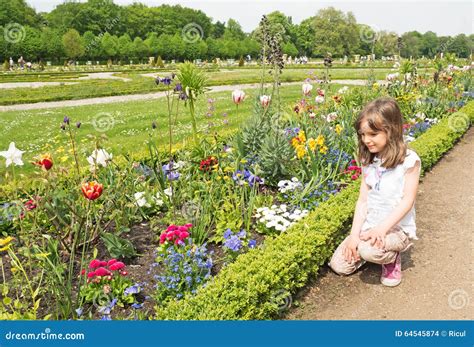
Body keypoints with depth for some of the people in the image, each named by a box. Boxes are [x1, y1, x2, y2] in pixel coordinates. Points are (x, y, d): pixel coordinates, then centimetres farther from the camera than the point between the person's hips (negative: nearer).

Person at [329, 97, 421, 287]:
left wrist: (382, 228, -28)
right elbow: (363, 200, 0)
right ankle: (374, 248, 20)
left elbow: (407, 200, -17)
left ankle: (392, 258, 1)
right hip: (369, 225, 5)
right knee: (339, 265, -4)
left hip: (397, 227, -5)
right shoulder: (368, 161, 2)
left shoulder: (408, 160, -14)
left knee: (369, 250, -34)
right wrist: (354, 235, -9)